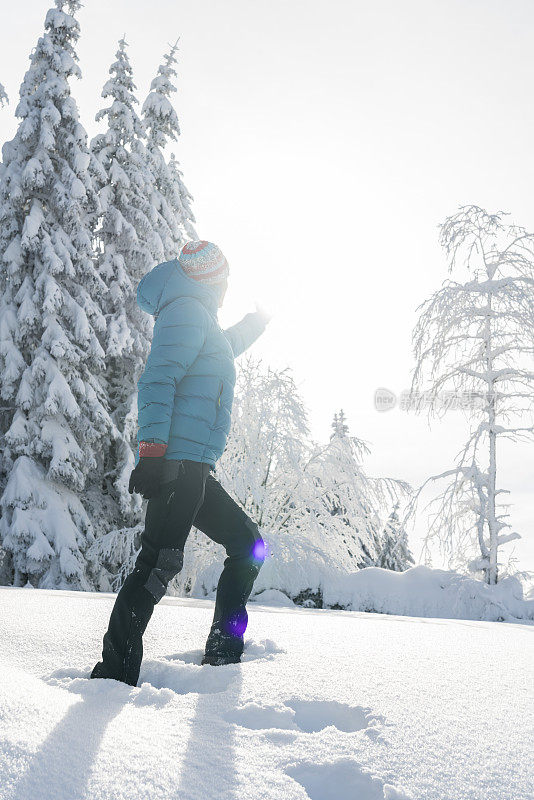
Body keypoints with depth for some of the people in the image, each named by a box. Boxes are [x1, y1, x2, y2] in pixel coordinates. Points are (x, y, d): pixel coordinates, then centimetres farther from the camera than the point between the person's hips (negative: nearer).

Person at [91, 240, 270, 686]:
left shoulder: (202, 324, 27)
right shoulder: (187, 312, -2)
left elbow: (227, 346, 52)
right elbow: (158, 381, -16)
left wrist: (259, 320, 66)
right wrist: (153, 450, -25)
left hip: (194, 469, 10)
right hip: (178, 463, -10)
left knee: (248, 544, 12)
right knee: (160, 562, -16)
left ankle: (223, 652, 17)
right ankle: (114, 674, -12)